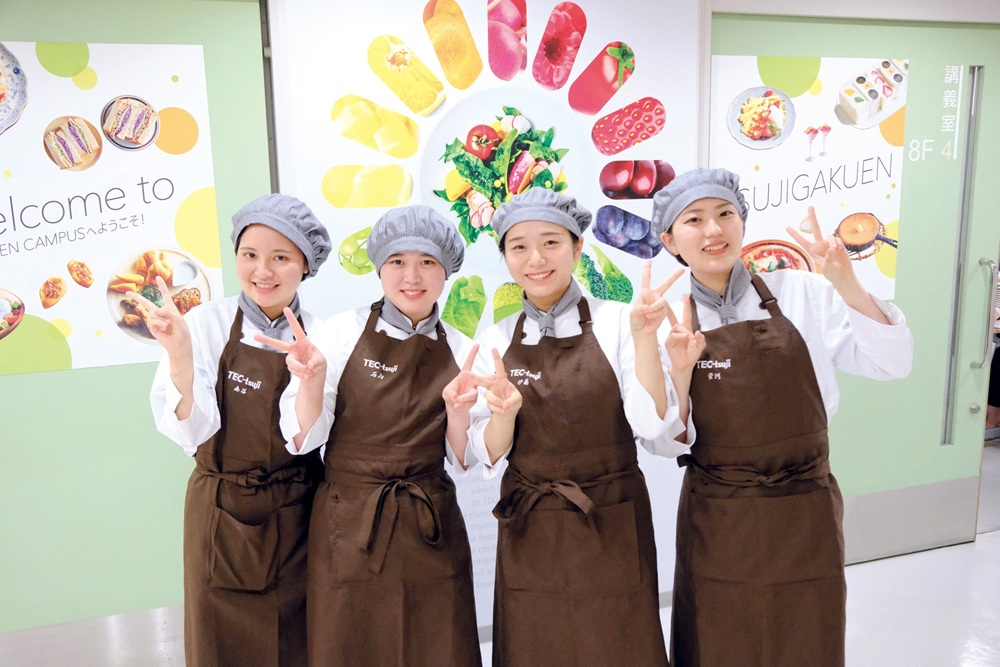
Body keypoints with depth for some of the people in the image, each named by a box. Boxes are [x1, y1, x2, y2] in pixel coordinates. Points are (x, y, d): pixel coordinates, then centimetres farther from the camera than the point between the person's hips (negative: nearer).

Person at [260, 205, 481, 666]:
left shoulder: (462, 351, 1)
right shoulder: (342, 332, -6)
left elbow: (464, 460, 3)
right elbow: (303, 440, -6)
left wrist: (457, 411, -16)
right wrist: (311, 381, -24)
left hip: (431, 532, 2)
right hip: (349, 528, -2)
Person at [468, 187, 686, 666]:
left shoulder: (615, 323, -8)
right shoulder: (495, 342, 1)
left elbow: (657, 433, -14)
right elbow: (490, 457, 0)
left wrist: (644, 338, -23)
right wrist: (505, 412, -19)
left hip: (610, 531, -2)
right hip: (528, 536, 3)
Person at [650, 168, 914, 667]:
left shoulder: (803, 294, -3)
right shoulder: (669, 323, -4)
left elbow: (893, 362, -8)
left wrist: (847, 285, -21)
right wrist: (680, 371, -21)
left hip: (806, 515, 1)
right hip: (718, 523, 0)